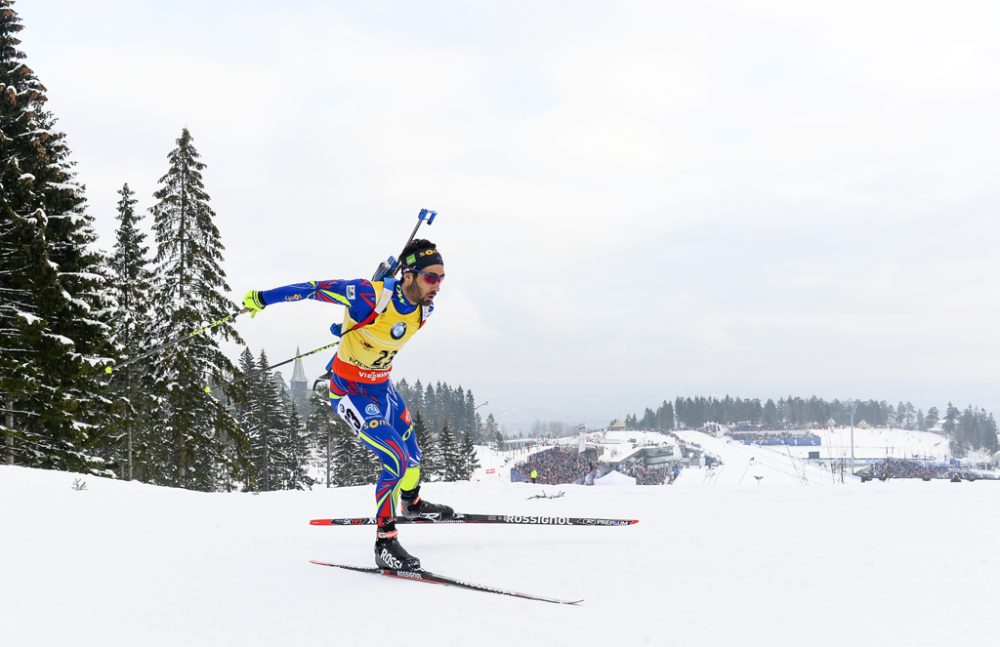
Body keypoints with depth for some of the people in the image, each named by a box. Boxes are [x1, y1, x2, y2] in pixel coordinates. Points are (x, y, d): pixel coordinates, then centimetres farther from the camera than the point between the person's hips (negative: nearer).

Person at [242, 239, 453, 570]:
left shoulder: (425, 308, -10)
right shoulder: (372, 296, -32)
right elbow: (317, 288, -25)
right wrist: (263, 299, -19)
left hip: (381, 385, 7)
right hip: (350, 391, -7)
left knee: (411, 452, 21)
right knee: (397, 459, -18)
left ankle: (411, 502, 53)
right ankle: (385, 542, -7)